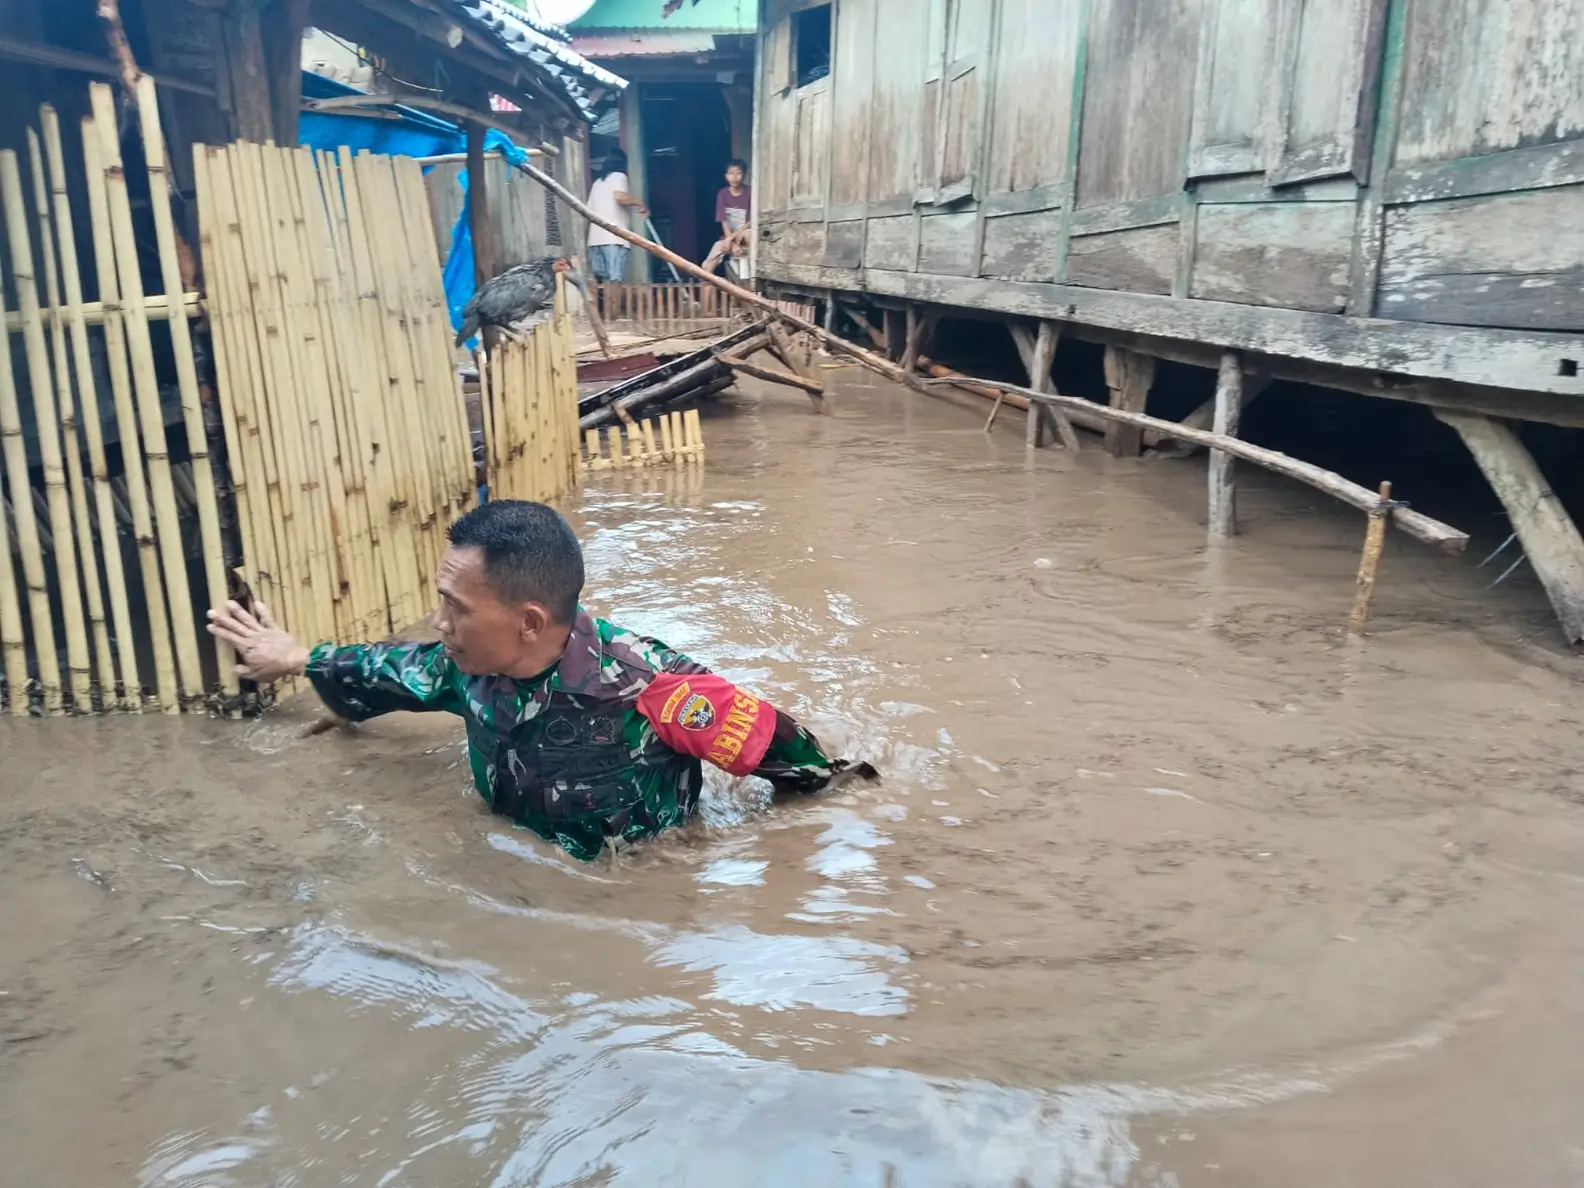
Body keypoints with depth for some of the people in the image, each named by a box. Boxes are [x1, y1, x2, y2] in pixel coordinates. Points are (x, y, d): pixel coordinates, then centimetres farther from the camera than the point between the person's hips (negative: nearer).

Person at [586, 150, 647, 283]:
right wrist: (639, 203, -2)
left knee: (597, 282, 3)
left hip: (595, 239, 7)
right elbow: (619, 196, -16)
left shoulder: (597, 182, 24)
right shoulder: (618, 176, 4)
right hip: (613, 238, -7)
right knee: (616, 282, -12)